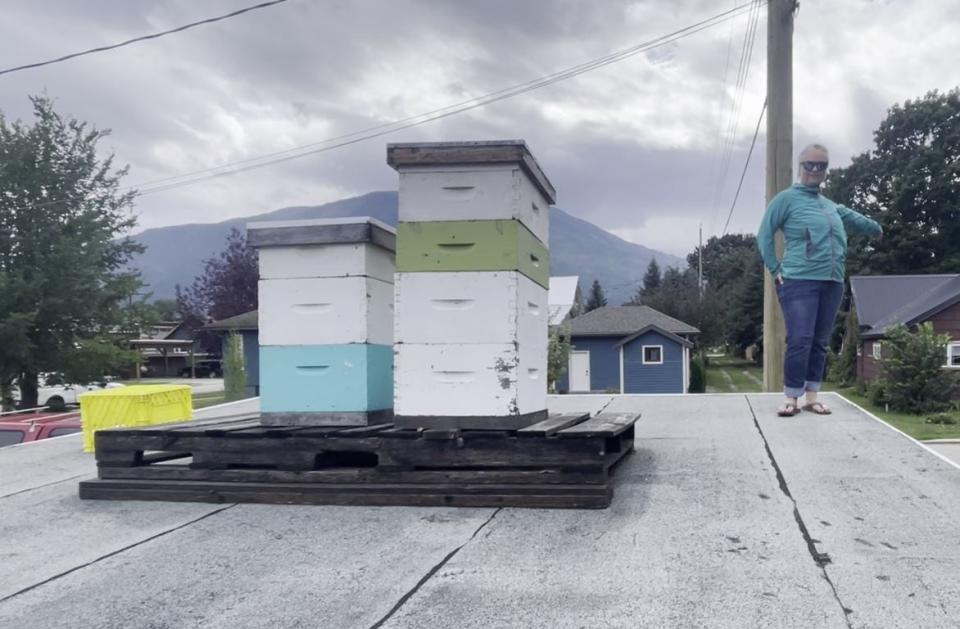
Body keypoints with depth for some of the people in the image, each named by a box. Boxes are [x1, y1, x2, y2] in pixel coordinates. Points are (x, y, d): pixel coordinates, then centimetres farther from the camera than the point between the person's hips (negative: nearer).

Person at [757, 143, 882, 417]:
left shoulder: (830, 205, 19)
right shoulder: (787, 199, -1)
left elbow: (853, 218, 38)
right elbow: (764, 235, -1)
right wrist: (775, 270, -5)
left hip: (832, 283, 6)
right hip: (799, 281, -6)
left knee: (820, 342, 7)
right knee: (800, 340, -12)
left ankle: (811, 397, 13)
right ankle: (792, 399, -5)